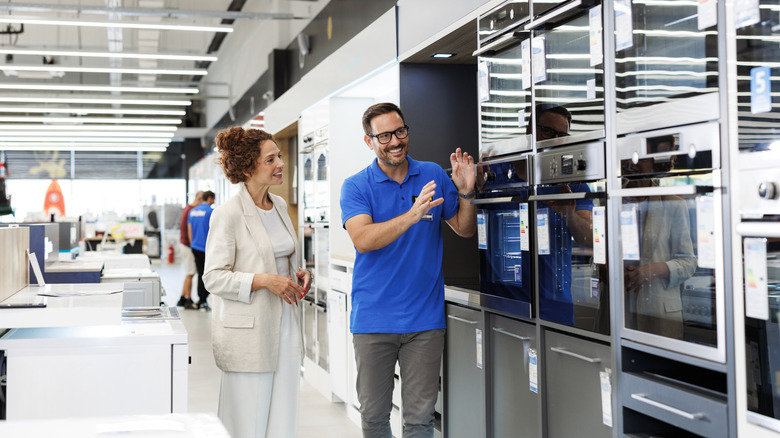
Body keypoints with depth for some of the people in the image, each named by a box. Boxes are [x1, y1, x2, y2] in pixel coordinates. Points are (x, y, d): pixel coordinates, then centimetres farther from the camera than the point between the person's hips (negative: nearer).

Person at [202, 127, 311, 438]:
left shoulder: (280, 206, 12)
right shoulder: (228, 215, -11)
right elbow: (214, 278, -12)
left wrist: (298, 274, 5)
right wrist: (263, 280, -22)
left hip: (284, 328, 7)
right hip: (248, 334, -7)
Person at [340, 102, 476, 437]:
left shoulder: (433, 175, 6)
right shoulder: (356, 187, -1)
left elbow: (465, 230, 10)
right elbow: (362, 240, -18)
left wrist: (466, 194, -9)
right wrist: (411, 216, -30)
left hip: (425, 318, 1)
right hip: (373, 318, -1)